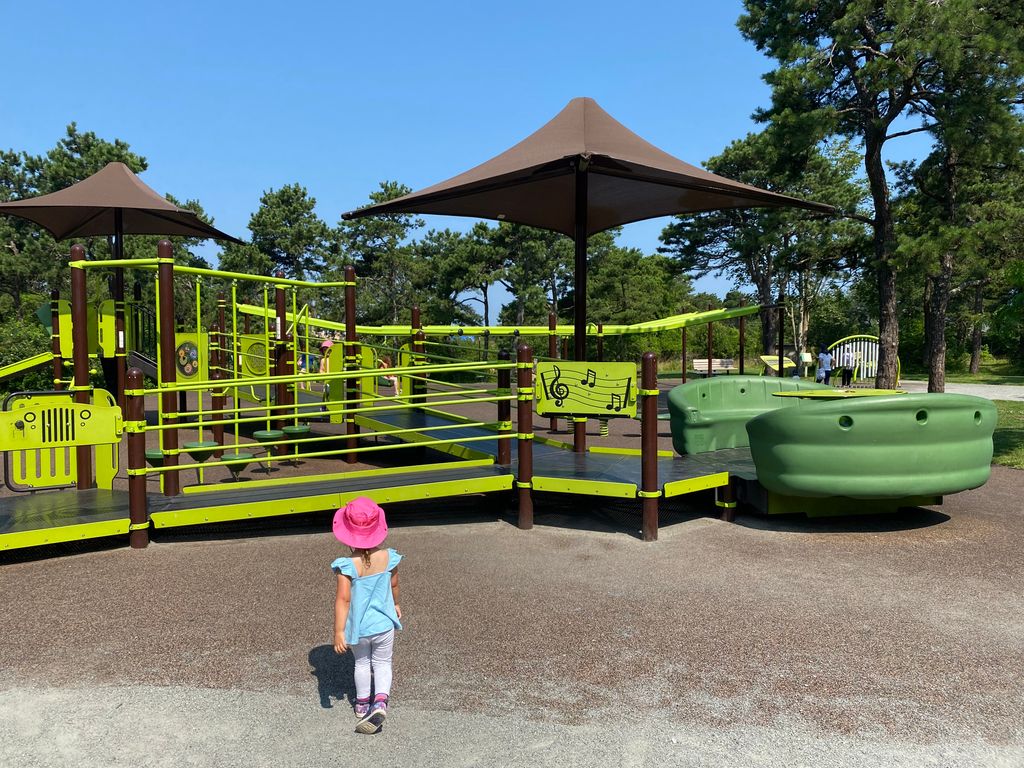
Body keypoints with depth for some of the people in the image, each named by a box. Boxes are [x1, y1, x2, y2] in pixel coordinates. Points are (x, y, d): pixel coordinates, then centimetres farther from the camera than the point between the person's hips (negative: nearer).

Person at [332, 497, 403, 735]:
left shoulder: (347, 565, -24)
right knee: (382, 663, 20)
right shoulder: (388, 558, -15)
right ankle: (380, 702, 0)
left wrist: (339, 631, -17)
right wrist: (396, 604, 20)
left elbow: (343, 599, -24)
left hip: (358, 627, -1)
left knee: (362, 663, 24)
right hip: (384, 625, 1)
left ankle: (362, 704, 41)